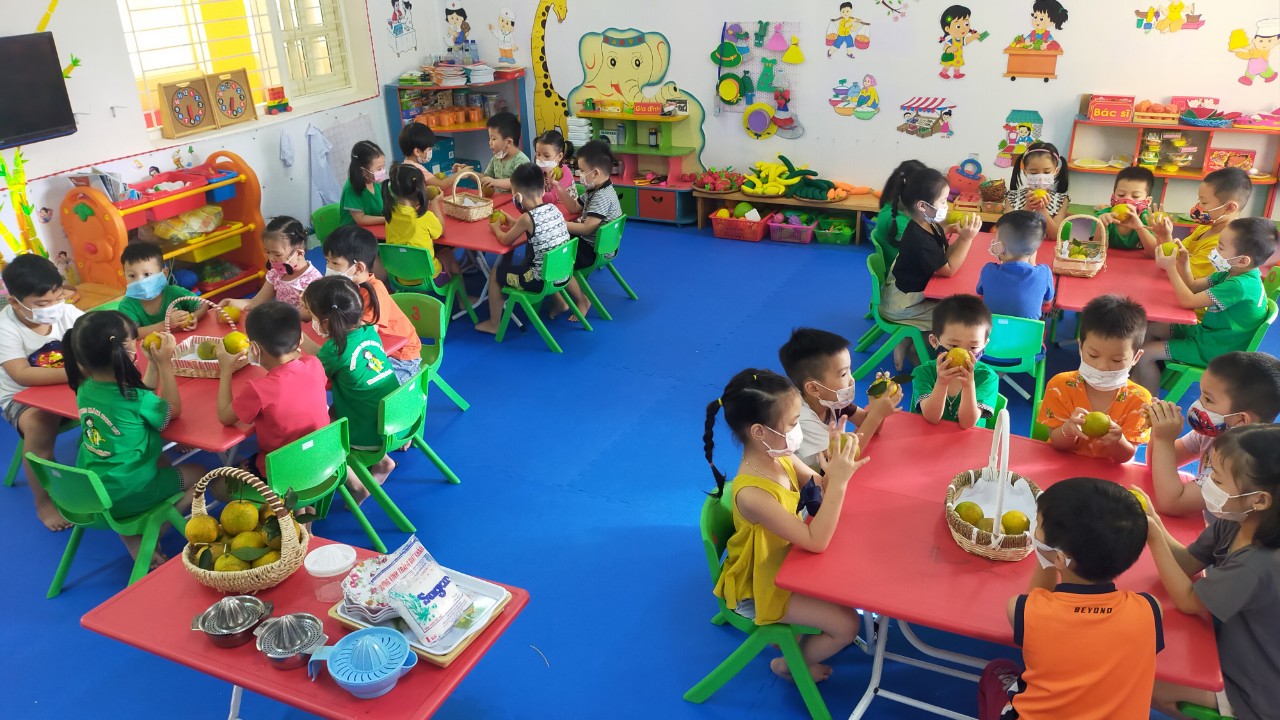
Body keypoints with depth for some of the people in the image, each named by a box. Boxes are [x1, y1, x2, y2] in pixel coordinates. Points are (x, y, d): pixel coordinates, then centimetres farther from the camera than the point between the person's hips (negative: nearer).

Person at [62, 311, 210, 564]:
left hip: (88, 492, 7)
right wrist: (164, 364, -4)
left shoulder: (85, 389, -4)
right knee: (198, 475, 13)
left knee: (161, 463, 29)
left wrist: (153, 363, 8)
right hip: (126, 497, -7)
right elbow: (174, 410, -3)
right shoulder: (135, 399, -25)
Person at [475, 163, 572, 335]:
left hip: (540, 280, -7)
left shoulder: (527, 218, -19)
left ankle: (493, 324, 22)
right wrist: (514, 223, 21)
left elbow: (505, 240, -4)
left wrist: (496, 227, 15)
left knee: (495, 272, 13)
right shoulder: (554, 209, -1)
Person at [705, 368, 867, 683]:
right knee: (846, 624, -7)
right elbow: (816, 541, -35)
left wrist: (838, 466, -22)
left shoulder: (780, 455, -12)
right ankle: (791, 665, 20)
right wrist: (840, 481, -39)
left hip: (786, 559, 8)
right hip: (761, 587, -8)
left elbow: (821, 490, -1)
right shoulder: (752, 493, -38)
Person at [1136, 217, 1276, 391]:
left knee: (1146, 354, -13)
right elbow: (1193, 286, 9)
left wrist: (1171, 268, -24)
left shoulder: (1240, 285, -32)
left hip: (1213, 349, -10)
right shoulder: (1232, 273, -2)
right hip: (1207, 332, 10)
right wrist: (1184, 263, -9)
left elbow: (1189, 301, -31)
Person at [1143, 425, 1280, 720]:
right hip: (1227, 644, 8)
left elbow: (1187, 601, -22)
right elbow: (1188, 562, 0)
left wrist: (1154, 538, -27)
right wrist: (1153, 520, -18)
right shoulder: (1232, 523, -12)